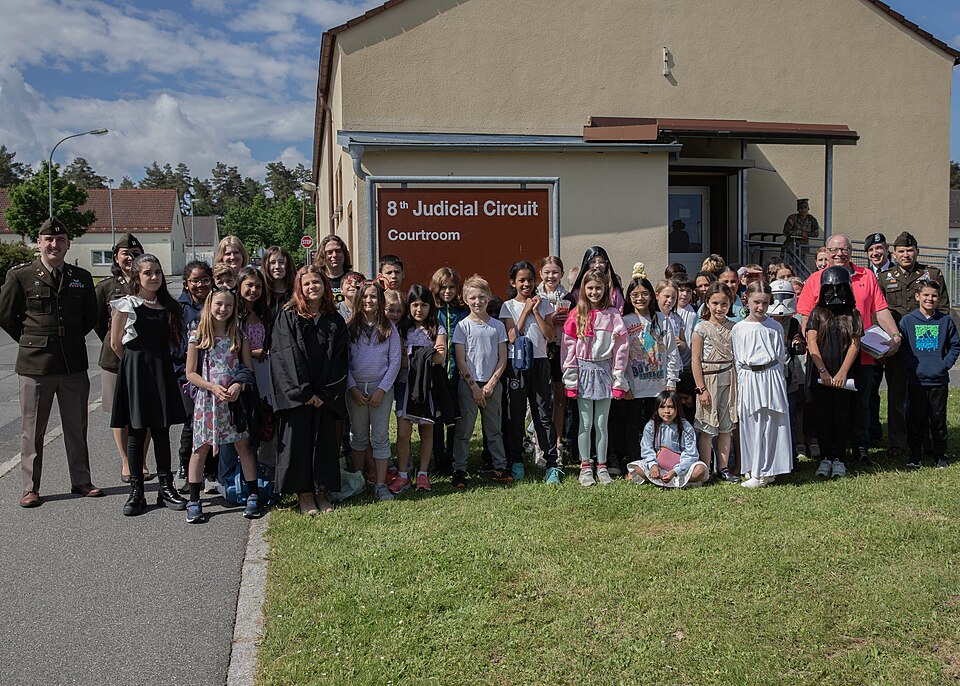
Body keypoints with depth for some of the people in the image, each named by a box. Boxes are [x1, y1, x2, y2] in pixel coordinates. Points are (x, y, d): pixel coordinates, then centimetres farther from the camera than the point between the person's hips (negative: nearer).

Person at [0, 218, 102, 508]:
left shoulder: (82, 277, 6)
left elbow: (90, 317, 17)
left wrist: (71, 341, 13)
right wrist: (31, 341, 7)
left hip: (74, 364, 3)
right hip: (34, 365, -3)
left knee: (77, 427, 11)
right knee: (32, 430, 6)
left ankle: (81, 481, 23)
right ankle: (30, 488, 17)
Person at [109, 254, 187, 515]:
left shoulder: (168, 305, 10)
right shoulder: (126, 305, -3)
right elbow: (116, 343, 0)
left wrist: (158, 362, 8)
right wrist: (137, 362, 6)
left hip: (162, 371, 4)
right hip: (136, 372, -4)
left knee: (162, 432, 7)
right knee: (136, 433, 1)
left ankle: (166, 488, 15)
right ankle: (136, 492, 9)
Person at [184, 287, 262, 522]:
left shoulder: (239, 335, 5)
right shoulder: (197, 335, 0)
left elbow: (249, 368, 6)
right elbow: (191, 373, -2)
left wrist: (238, 385, -14)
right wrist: (214, 388, -15)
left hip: (235, 397, 1)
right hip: (207, 399, -1)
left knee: (243, 445, 3)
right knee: (201, 449, 2)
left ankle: (253, 496, 12)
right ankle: (194, 501, 11)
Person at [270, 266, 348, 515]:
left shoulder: (335, 321, 8)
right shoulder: (287, 317, 0)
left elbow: (338, 360, 3)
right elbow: (288, 355, -8)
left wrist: (325, 393, -7)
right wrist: (304, 392, -14)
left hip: (325, 396, 3)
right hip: (296, 395, -2)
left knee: (325, 440, 5)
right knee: (298, 440, 0)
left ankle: (322, 492, 15)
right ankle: (303, 493, 10)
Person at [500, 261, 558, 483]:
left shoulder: (543, 304, 8)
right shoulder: (508, 306, 3)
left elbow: (549, 335, -2)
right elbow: (512, 337, -9)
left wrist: (536, 311, -6)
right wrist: (526, 310, -8)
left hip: (540, 362, 1)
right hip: (516, 363, -1)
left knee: (544, 414, -1)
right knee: (515, 414, 4)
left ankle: (551, 464, 2)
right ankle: (516, 462, 16)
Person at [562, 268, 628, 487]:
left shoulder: (613, 315, 1)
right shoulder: (577, 315, 2)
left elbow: (621, 347, -1)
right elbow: (569, 347, 0)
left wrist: (619, 379, -4)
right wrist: (570, 379, -5)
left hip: (604, 370, 0)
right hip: (584, 370, 0)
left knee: (602, 423, 6)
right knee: (585, 423, 4)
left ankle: (602, 466, 17)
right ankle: (585, 467, 13)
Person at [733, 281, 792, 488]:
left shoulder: (775, 327, 4)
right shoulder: (738, 329, 5)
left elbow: (781, 356, 11)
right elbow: (738, 361, 9)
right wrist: (738, 388, 8)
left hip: (771, 377, -1)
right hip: (748, 379, 1)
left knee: (771, 425, 0)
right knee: (751, 426, 5)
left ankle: (763, 472, 6)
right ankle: (752, 469, 18)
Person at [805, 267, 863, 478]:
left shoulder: (853, 315, 7)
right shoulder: (817, 313, 5)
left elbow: (855, 344, -1)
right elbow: (812, 342, -3)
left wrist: (843, 372, -12)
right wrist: (823, 371, -12)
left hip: (843, 377, 0)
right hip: (820, 376, 0)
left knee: (841, 419, 3)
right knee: (822, 419, 3)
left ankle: (839, 459, 13)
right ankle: (825, 458, 13)